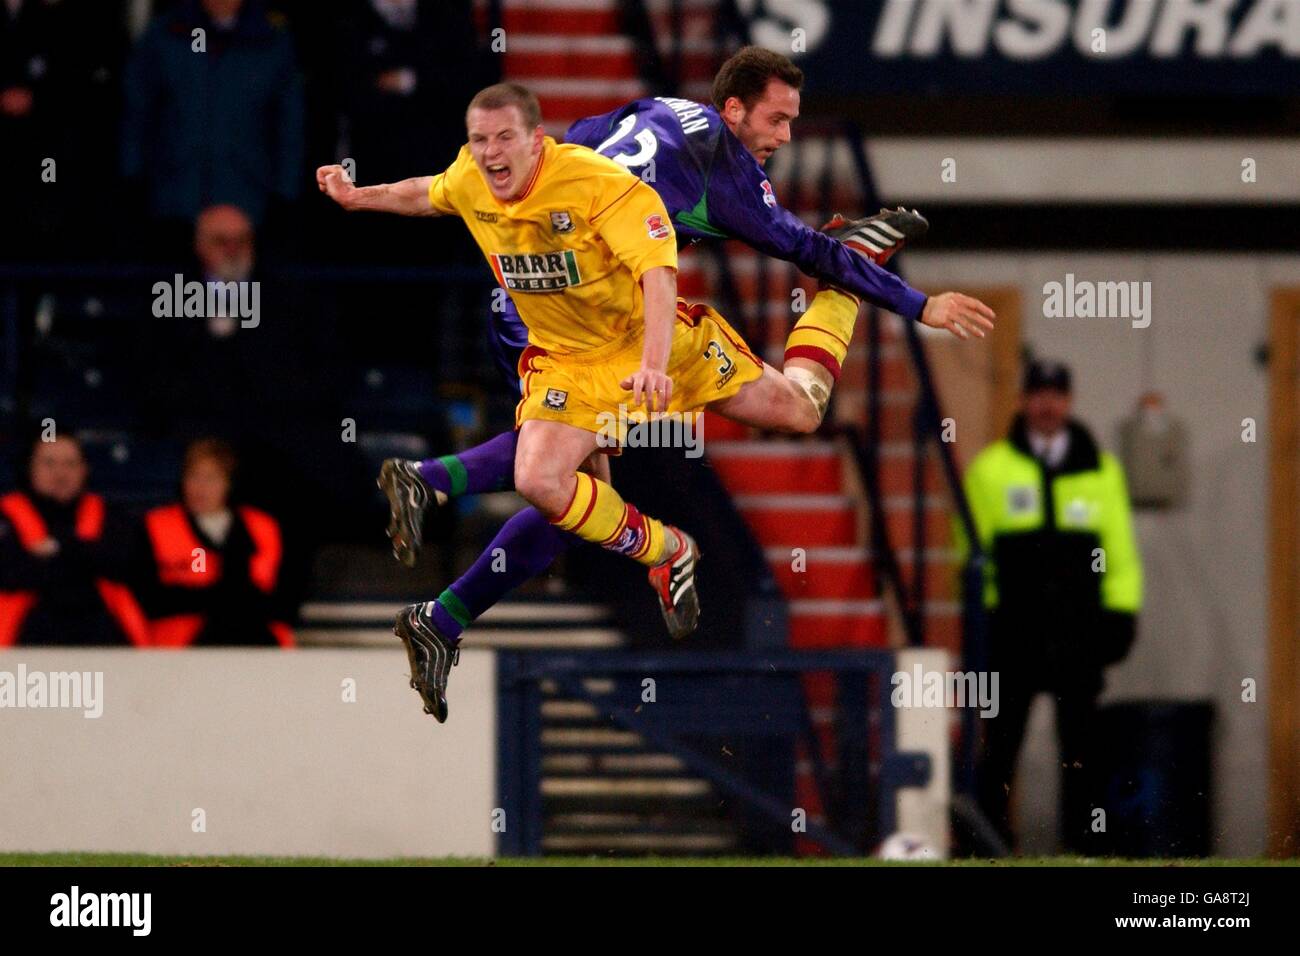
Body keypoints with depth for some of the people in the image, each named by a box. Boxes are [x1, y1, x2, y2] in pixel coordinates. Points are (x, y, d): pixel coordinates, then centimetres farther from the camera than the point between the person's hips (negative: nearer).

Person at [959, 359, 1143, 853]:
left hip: (1080, 626, 1)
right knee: (1001, 741, -2)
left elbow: (1121, 549, 13)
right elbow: (970, 547, 8)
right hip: (1012, 627, -1)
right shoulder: (990, 469, 7)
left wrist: (1121, 612, 4)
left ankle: (1080, 841, 7)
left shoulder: (1100, 470, 12)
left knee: (1080, 739, 3)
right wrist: (977, 610, 1)